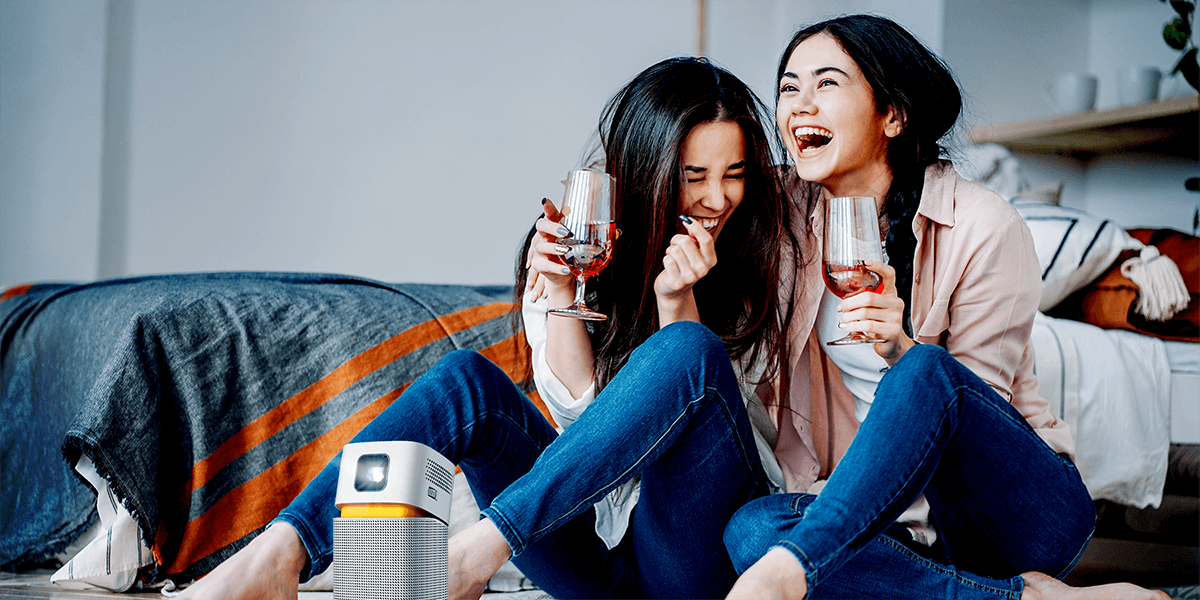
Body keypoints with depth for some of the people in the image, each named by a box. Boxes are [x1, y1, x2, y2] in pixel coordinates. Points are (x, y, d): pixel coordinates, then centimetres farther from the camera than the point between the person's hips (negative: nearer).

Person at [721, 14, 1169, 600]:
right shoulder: (789, 220, 2)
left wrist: (903, 351, -27)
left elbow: (980, 409, -9)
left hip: (1025, 513, -4)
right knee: (752, 526, -28)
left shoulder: (982, 227, -11)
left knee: (928, 372, -34)